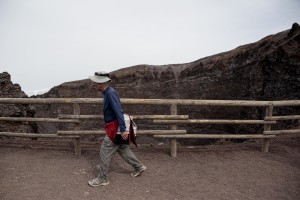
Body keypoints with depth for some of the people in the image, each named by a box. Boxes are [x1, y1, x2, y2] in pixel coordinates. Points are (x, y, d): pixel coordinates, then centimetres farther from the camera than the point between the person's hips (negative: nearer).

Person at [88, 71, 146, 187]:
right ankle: (138, 167, 32)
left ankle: (102, 179, 17)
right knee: (123, 149, 19)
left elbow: (118, 111, -27)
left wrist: (123, 129, -30)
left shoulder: (110, 93, -20)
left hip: (114, 128, -10)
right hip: (113, 126, 10)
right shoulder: (108, 92, 10)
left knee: (105, 152, 1)